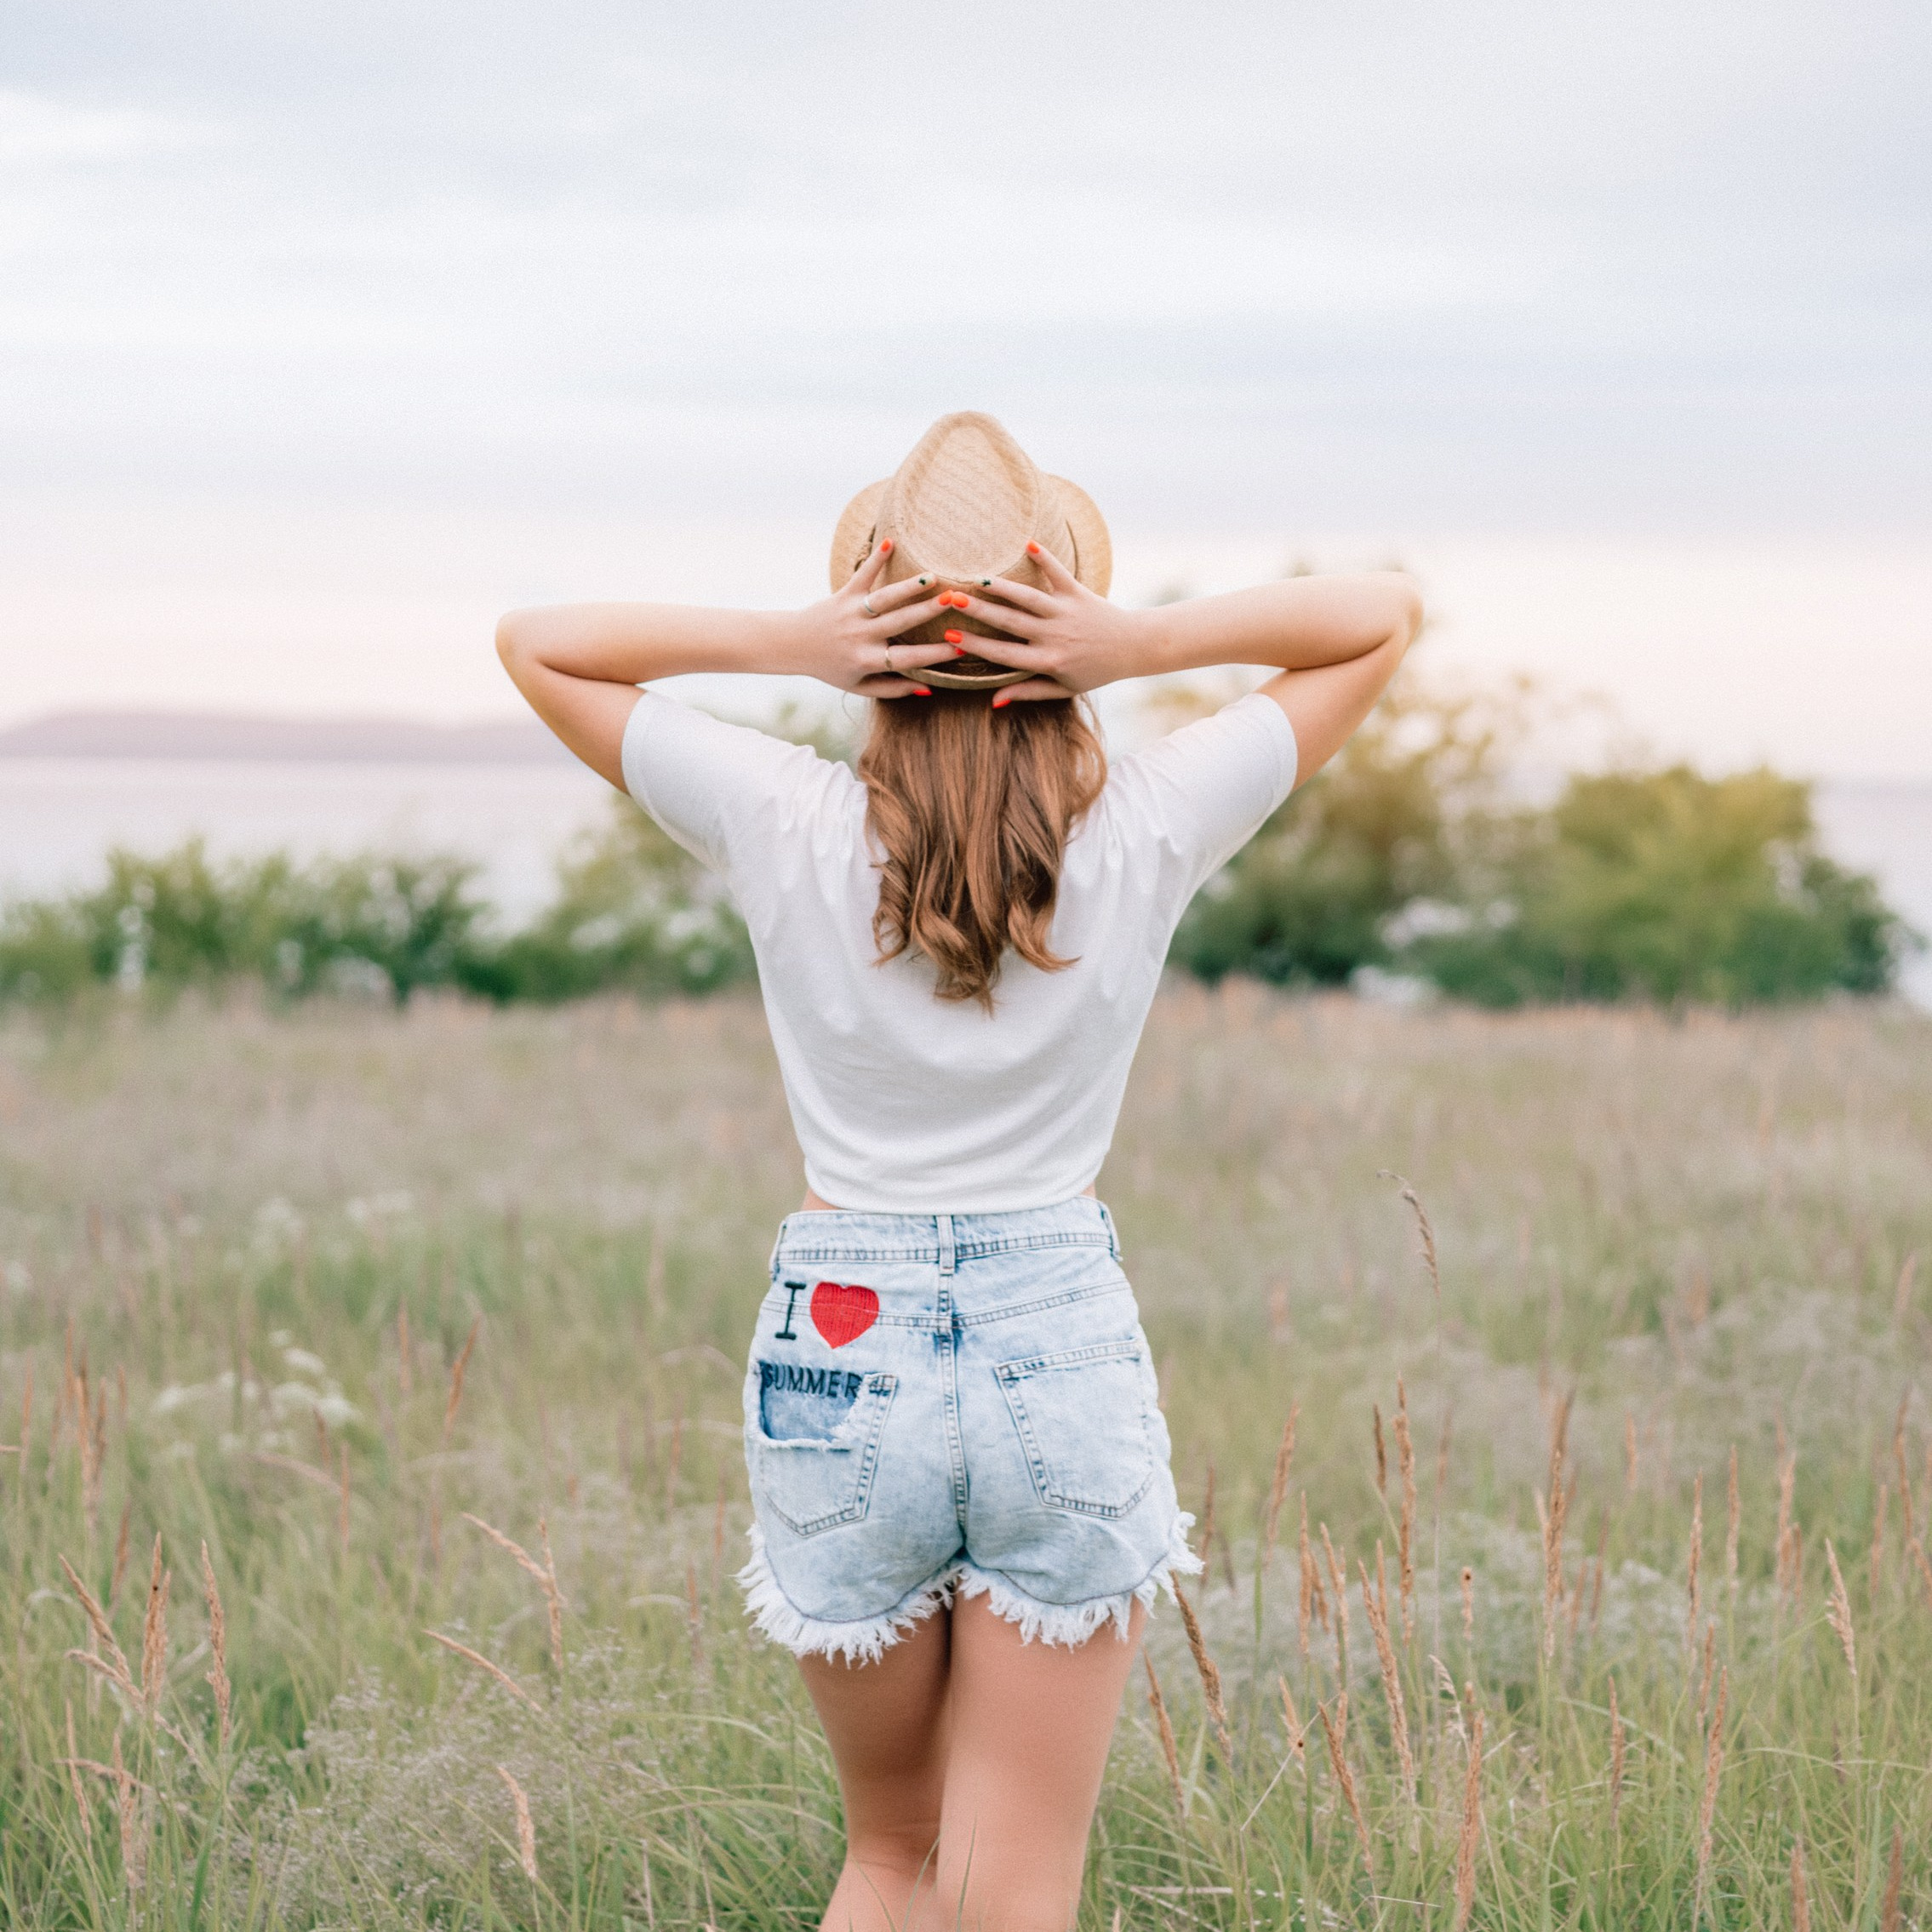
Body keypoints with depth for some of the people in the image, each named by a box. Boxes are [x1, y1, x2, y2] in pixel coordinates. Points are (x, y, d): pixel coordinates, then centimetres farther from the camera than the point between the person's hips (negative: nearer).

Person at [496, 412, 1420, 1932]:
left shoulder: (786, 827, -9)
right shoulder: (1147, 835, -8)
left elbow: (536, 643, 3)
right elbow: (1389, 612, 2)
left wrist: (784, 646, -11)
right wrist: (1146, 644, -12)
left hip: (836, 1351, 1)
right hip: (1065, 1348, -1)